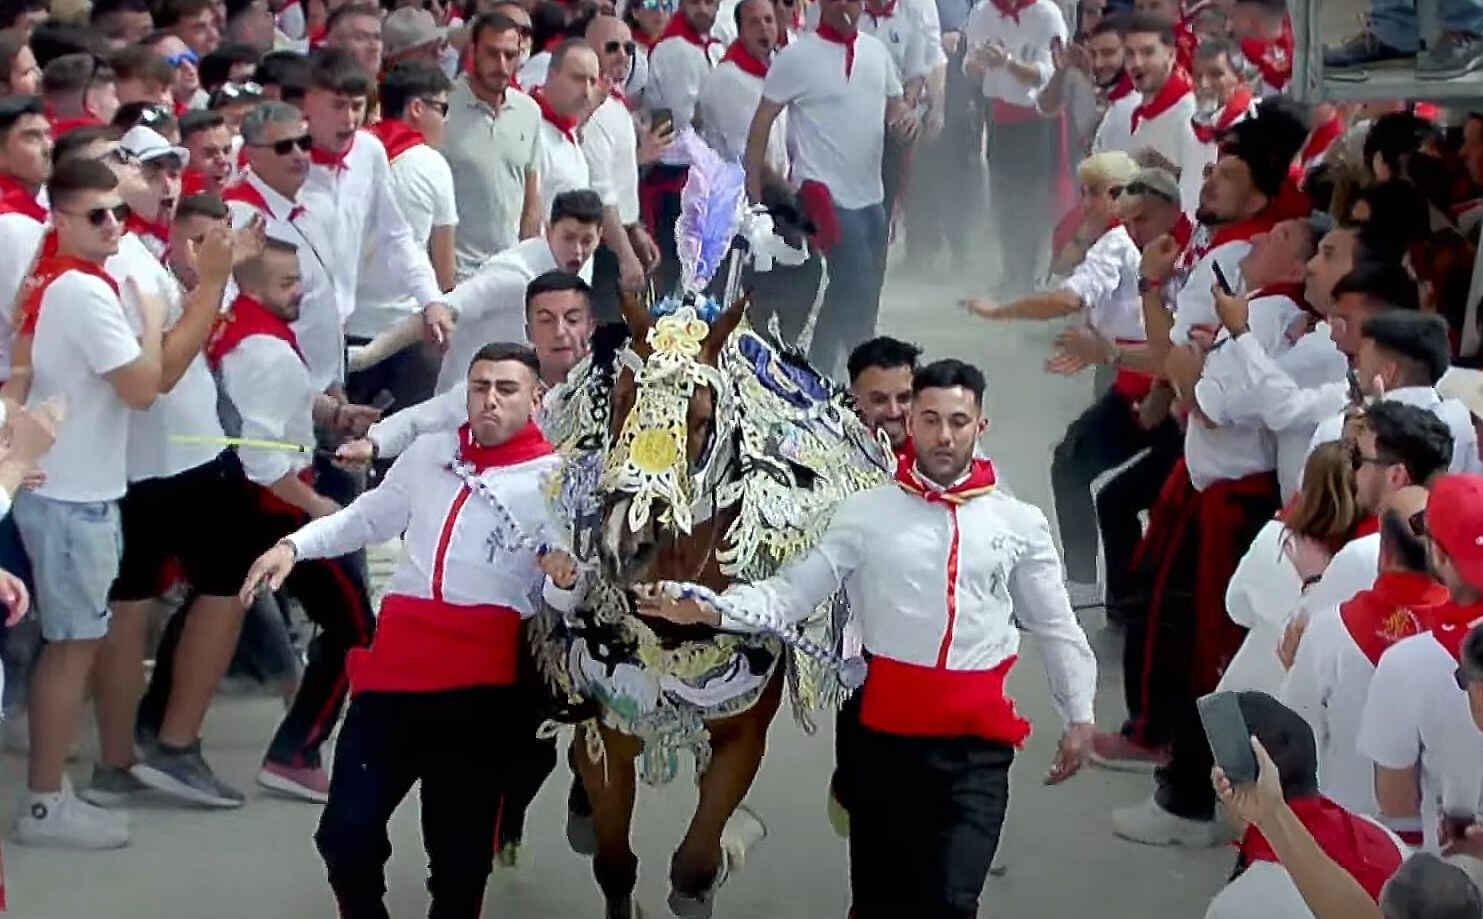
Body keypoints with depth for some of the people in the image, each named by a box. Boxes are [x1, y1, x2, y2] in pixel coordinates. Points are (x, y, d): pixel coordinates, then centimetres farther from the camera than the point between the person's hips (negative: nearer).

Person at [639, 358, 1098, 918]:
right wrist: (703, 609, -16)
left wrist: (1079, 716, 12)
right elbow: (788, 595, -3)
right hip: (889, 735, 0)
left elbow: (1056, 628, 13)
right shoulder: (866, 514, 2)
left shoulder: (1019, 523, 6)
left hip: (979, 744, 0)